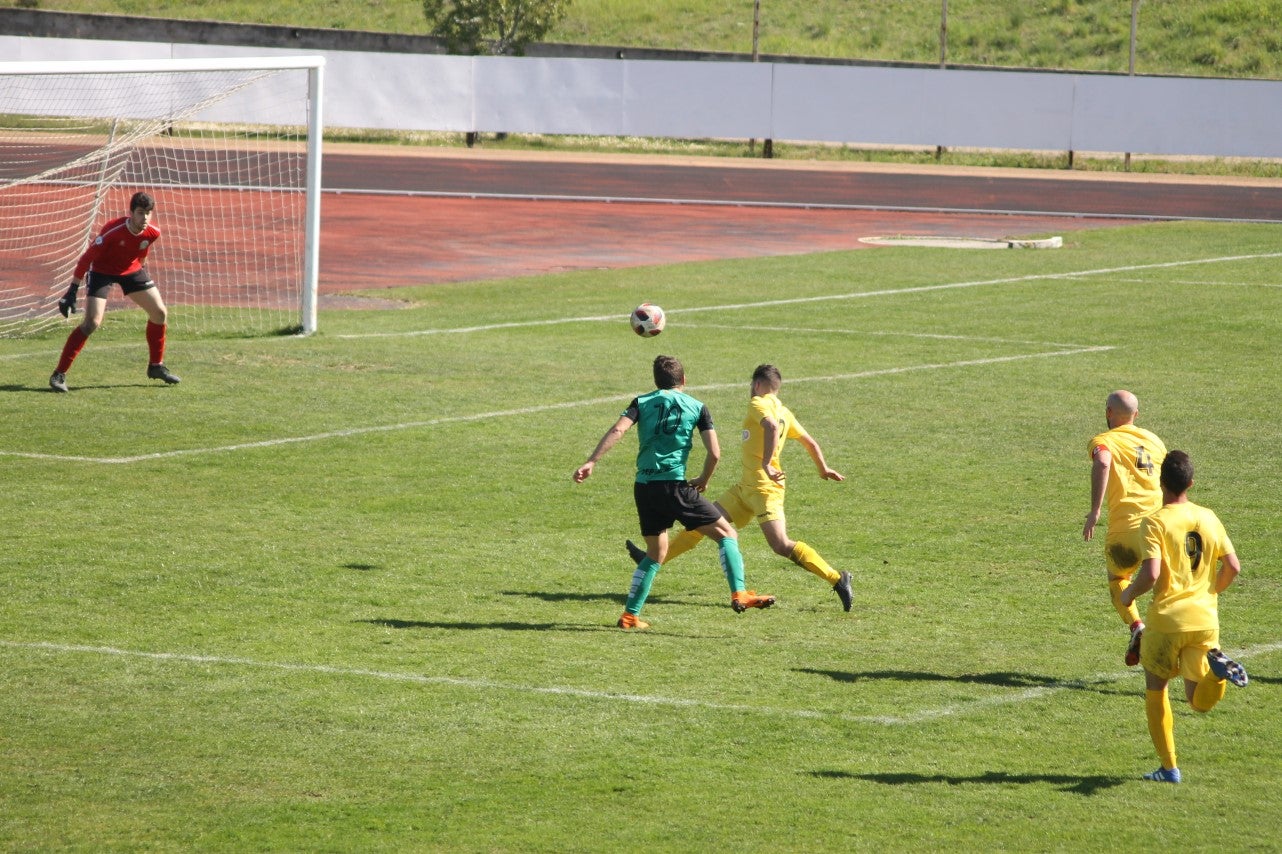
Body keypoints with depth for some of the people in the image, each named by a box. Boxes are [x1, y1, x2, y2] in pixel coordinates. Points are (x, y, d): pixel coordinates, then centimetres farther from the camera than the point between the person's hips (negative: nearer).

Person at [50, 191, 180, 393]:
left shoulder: (153, 233, -16)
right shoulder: (113, 231, -32)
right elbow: (86, 258, -26)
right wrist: (72, 291, -26)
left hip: (131, 270, 6)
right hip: (102, 271, -6)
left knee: (160, 313, 4)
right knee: (92, 323, -19)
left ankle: (156, 366, 24)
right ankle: (59, 374, -14)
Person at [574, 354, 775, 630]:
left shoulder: (642, 403, 11)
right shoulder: (696, 407, 6)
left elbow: (618, 430, -7)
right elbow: (714, 453, -2)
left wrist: (591, 462, -13)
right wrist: (703, 480, 16)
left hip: (643, 488, 4)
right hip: (674, 486, -4)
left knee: (655, 553, 21)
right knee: (726, 533, 6)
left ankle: (630, 615, 18)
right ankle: (739, 594, -10)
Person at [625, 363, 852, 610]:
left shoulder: (759, 404, -9)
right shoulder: (783, 412, 15)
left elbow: (772, 426, -31)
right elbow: (810, 442, 21)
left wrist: (766, 464, -33)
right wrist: (824, 469, 35)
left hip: (763, 487, -10)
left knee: (781, 546, -17)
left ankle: (837, 579, -17)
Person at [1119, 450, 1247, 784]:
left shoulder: (1156, 522, -9)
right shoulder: (1209, 518, 5)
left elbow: (1151, 574, -19)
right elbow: (1233, 566, 5)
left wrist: (1129, 593, 0)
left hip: (1166, 620, -4)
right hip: (1205, 620, 4)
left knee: (1155, 689, 16)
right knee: (1200, 702, 10)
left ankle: (1169, 767, 12)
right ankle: (1218, 668, -23)